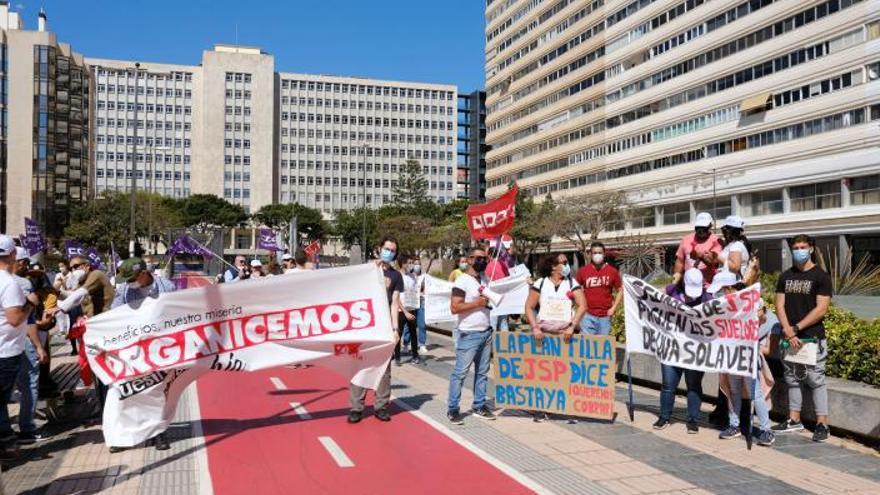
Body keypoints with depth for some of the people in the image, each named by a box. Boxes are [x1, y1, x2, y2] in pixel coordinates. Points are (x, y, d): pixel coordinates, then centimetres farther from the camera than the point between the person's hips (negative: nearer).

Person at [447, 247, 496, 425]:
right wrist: (477, 303, -18)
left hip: (486, 332, 8)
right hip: (468, 335, -8)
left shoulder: (485, 278, 11)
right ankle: (452, 409, 4)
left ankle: (479, 406, 22)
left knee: (482, 371, 13)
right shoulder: (462, 280, -12)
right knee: (460, 372, -2)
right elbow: (454, 308, -19)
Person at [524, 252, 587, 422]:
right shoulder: (540, 283, 3)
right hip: (543, 334, 0)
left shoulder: (572, 283, 4)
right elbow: (529, 307, 2)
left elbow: (582, 305, -5)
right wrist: (535, 328, -10)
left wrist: (572, 326, -16)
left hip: (565, 334, 0)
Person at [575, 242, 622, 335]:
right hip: (588, 315, -1)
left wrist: (613, 308, -1)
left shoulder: (612, 271, 2)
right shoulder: (583, 271, 1)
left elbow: (620, 291, 9)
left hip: (605, 316, 1)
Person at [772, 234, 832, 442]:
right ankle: (794, 420, 19)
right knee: (792, 379, 11)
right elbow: (780, 305, 7)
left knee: (816, 380, -4)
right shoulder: (786, 276, 11)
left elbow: (821, 309, -10)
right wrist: (788, 331, -7)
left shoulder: (821, 276, -3)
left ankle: (822, 424, 2)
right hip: (789, 338, 5)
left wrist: (796, 328, -13)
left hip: (812, 338, -5)